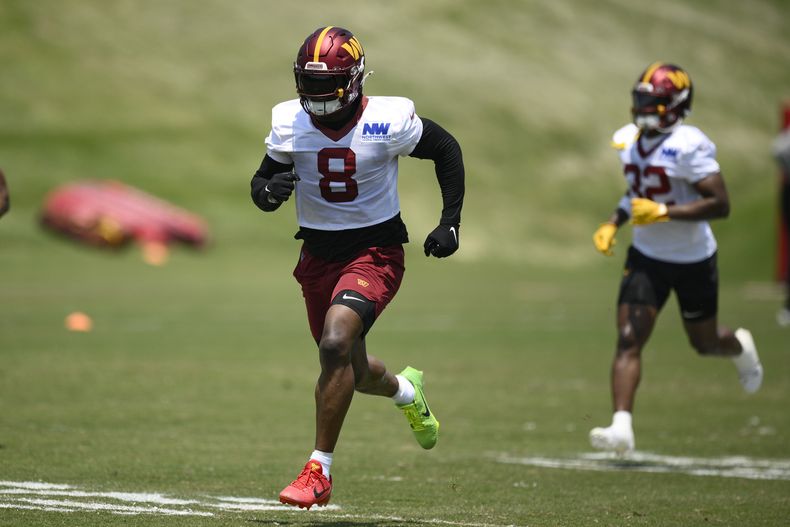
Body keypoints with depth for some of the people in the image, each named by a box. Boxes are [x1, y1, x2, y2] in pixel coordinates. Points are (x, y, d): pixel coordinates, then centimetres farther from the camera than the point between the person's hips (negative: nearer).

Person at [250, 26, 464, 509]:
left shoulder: (388, 121, -15)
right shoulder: (290, 123, -6)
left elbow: (447, 151, 0)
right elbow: (262, 186, 5)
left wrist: (451, 223, -5)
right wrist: (270, 189, -20)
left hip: (374, 251, -5)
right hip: (319, 254, 5)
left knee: (335, 344, -27)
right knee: (350, 372, 15)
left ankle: (320, 471, -18)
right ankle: (406, 389, 53)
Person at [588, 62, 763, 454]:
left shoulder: (689, 146, -22)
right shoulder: (628, 140, 1)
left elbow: (720, 204, -25)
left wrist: (664, 212, -30)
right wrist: (613, 223, 3)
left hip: (693, 260, -5)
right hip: (647, 257, 5)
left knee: (704, 342, 15)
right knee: (628, 341, -12)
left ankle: (740, 348, 51)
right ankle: (621, 427, -17)